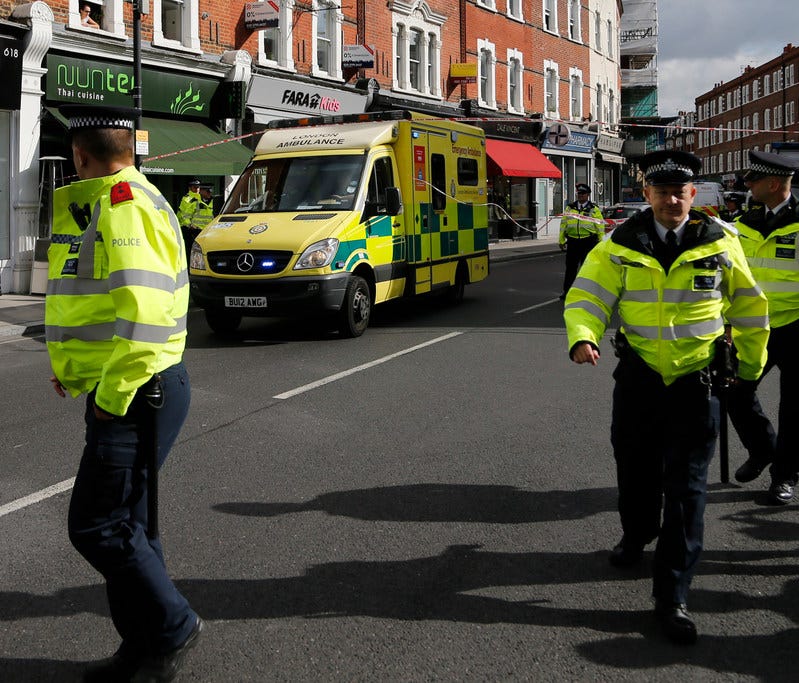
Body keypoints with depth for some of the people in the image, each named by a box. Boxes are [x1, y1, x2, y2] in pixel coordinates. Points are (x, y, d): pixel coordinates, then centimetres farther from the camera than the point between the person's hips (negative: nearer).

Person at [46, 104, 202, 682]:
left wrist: (114, 394, -20)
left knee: (96, 526, -4)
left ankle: (172, 626, 10)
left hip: (136, 393, -10)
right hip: (126, 390, 10)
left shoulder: (121, 205, -16)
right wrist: (78, 368, 14)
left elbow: (144, 308, -28)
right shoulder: (129, 199, 16)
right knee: (126, 521, 15)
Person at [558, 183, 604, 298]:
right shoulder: (570, 208, 12)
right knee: (570, 267, 5)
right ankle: (567, 291, 12)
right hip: (572, 241, 3)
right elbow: (563, 224, 14)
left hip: (588, 242, -3)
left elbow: (600, 227, 2)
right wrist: (561, 240, 11)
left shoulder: (594, 210, 2)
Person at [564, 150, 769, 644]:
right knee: (636, 468, 17)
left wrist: (752, 368, 15)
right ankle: (636, 535, 49)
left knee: (686, 487, -2)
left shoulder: (720, 244, -2)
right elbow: (588, 295, -9)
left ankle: (672, 597, 4)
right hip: (639, 376, 2)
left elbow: (748, 307, 9)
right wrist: (583, 338, -30)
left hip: (696, 381, -1)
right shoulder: (621, 246, -2)